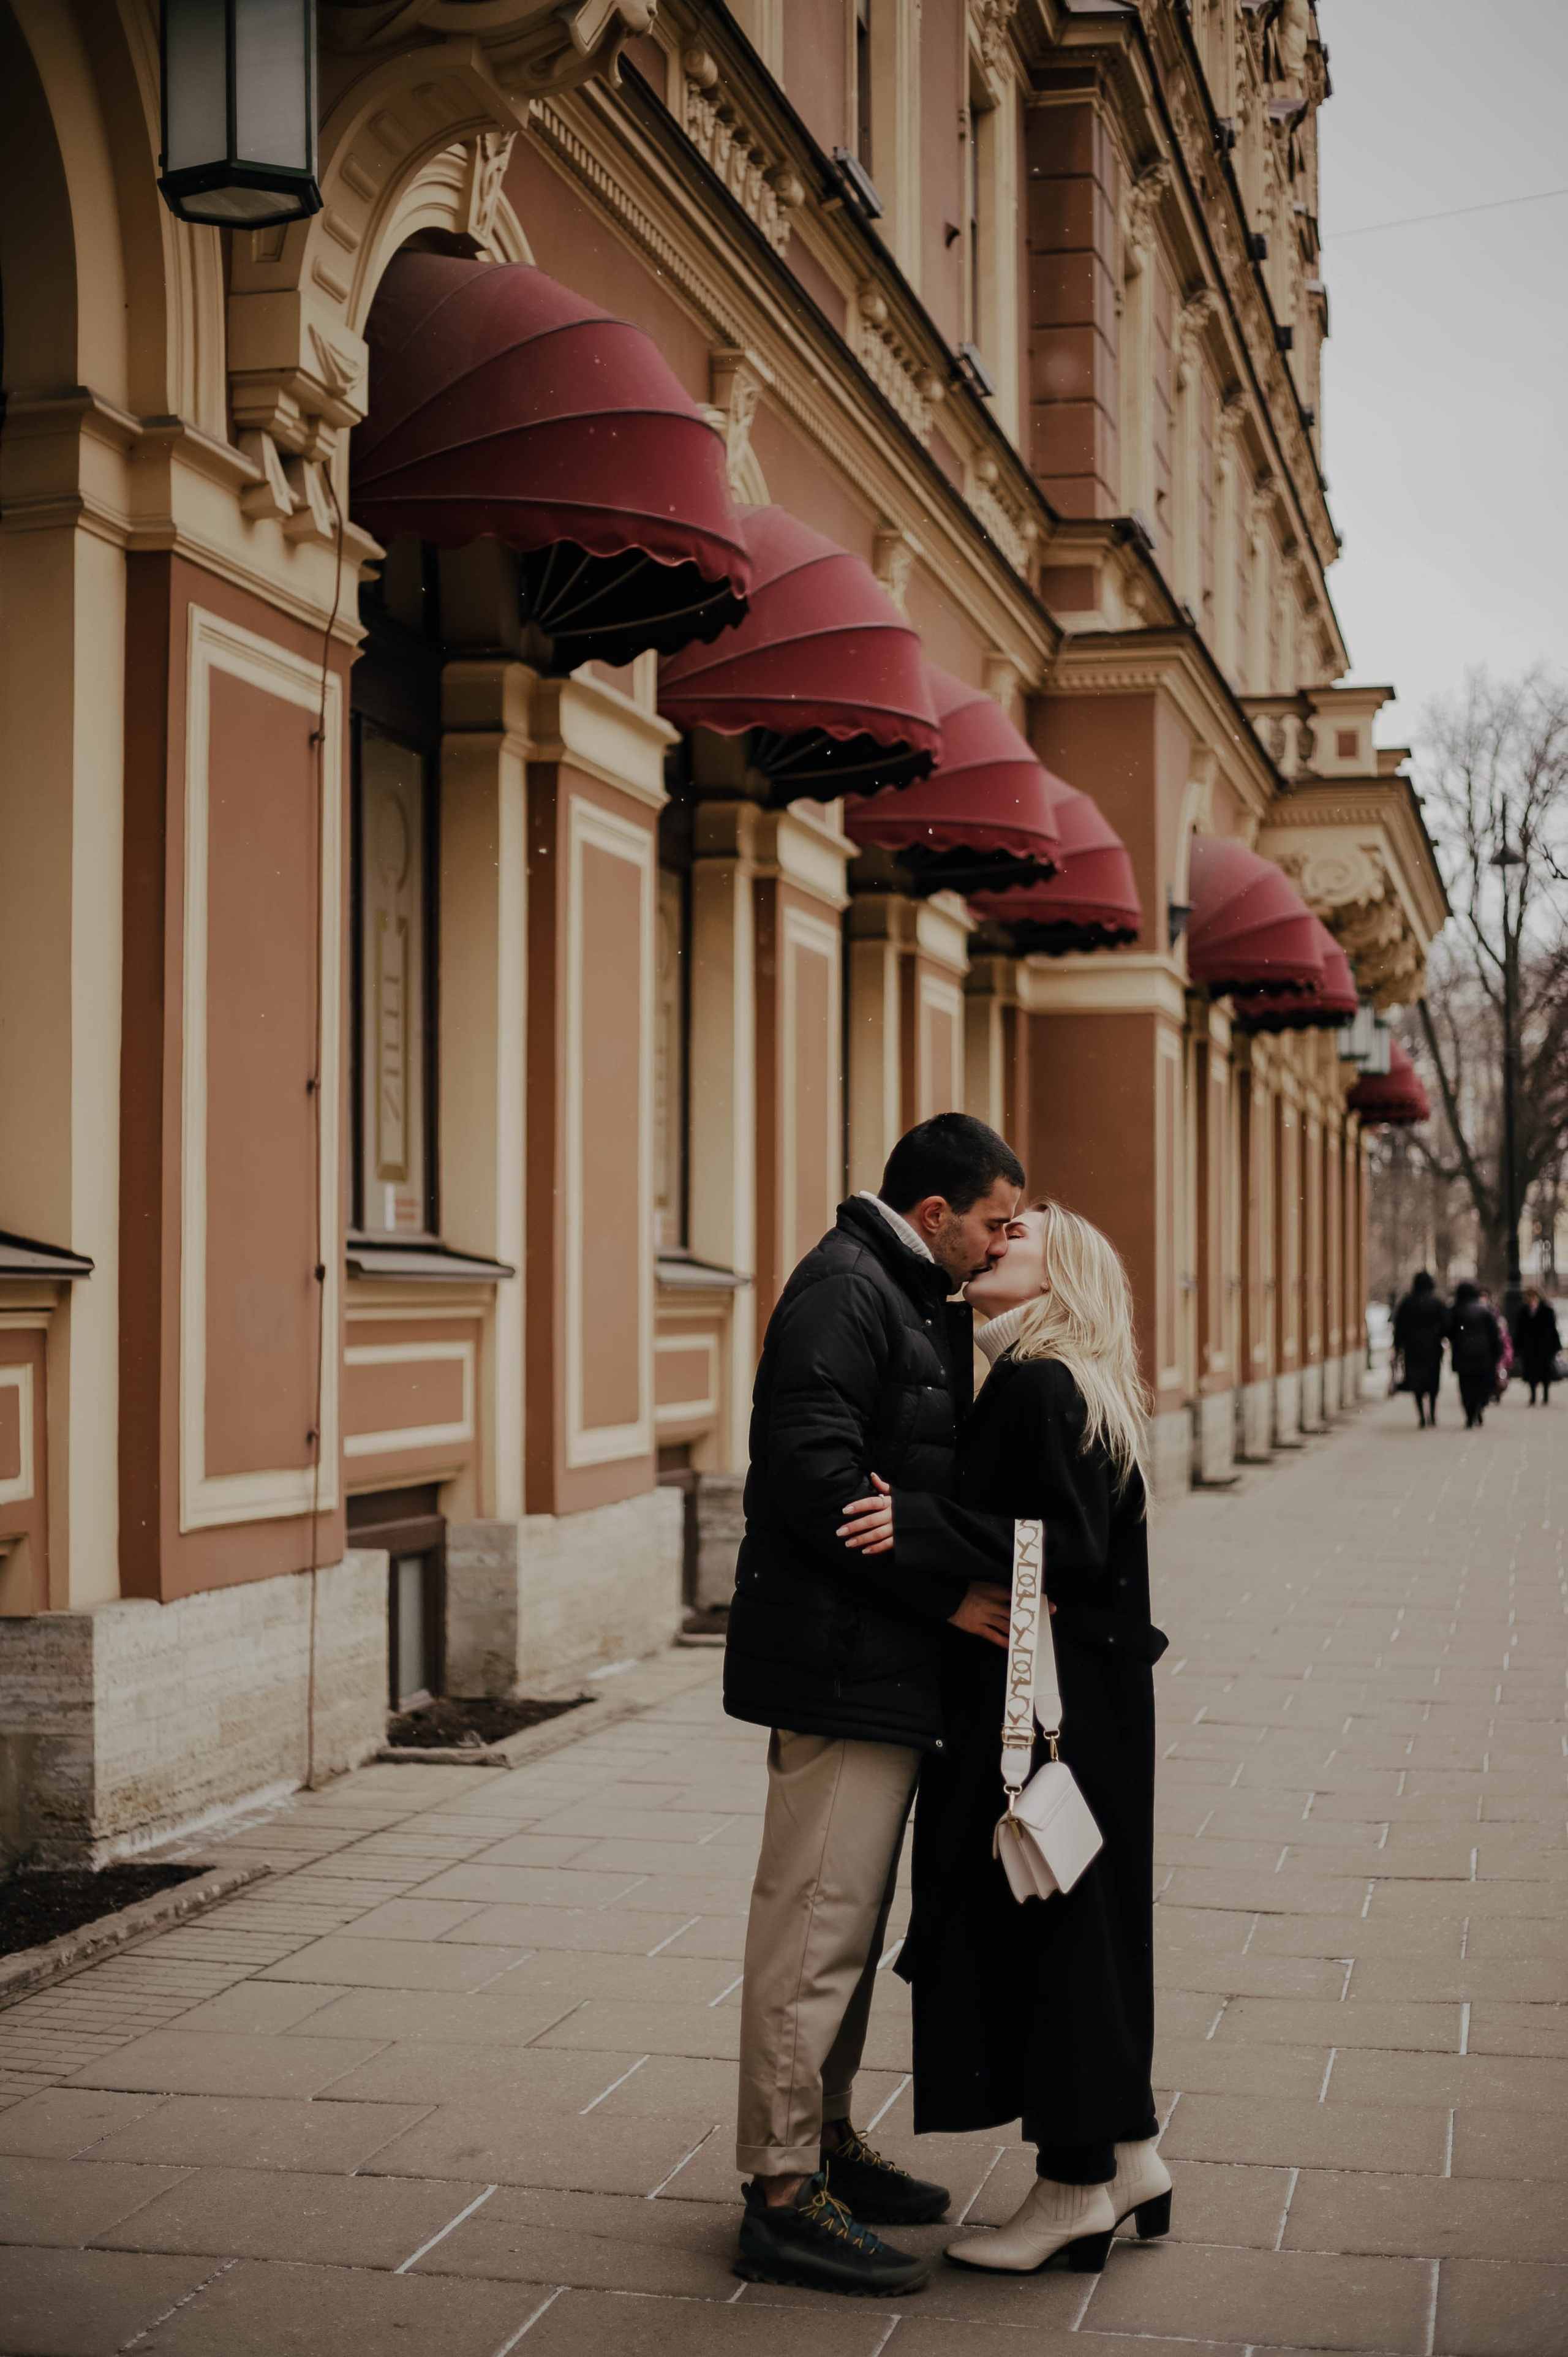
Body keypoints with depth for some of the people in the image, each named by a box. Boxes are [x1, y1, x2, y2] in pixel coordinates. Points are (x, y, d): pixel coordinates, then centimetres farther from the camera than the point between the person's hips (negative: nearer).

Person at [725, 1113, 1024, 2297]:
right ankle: (782, 2190, 1)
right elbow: (814, 1479, -23)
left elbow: (946, 1474, 14)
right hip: (840, 1661, -10)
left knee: (851, 1920, 18)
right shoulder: (843, 1292, -14)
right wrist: (954, 1588, -17)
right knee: (819, 1921, -6)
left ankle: (824, 2141, 29)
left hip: (884, 1664, 11)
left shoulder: (918, 1303, 19)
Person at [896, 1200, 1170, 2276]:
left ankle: (1078, 2185, 9)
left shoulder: (1038, 1388, -16)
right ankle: (1126, 2153, 25)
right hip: (1093, 1696, 10)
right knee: (1081, 1923, 16)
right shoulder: (1067, 1384, 13)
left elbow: (1069, 1552, -23)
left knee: (1045, 1924, -1)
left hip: (1048, 1702, -10)